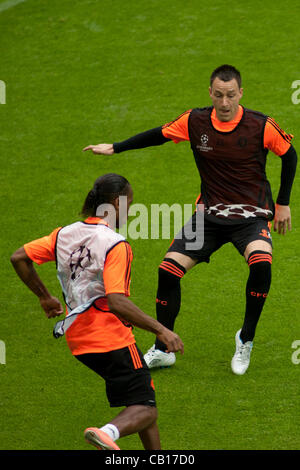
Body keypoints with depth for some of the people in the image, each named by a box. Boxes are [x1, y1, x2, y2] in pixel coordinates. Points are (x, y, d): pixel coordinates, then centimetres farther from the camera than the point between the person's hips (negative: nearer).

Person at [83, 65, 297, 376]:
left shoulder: (261, 126, -14)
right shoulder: (195, 121, -7)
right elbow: (159, 135, 10)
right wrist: (115, 148, 12)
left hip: (251, 214, -3)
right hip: (209, 213, 3)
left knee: (261, 261, -33)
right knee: (168, 269, -10)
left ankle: (246, 339, -10)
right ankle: (162, 350, 9)